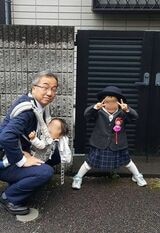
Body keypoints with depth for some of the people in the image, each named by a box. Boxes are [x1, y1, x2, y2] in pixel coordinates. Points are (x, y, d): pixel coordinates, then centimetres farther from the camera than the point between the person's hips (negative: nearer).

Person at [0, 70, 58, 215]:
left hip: (13, 157, 9)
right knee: (46, 172, -21)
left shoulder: (39, 106, 2)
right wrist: (22, 161, -25)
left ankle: (16, 183, 15)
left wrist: (25, 152, -5)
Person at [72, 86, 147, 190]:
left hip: (117, 145, 1)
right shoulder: (99, 113, -13)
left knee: (126, 161, 18)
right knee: (90, 161, 5)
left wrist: (127, 110, -43)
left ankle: (137, 176, 42)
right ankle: (78, 178, 25)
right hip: (100, 145, -1)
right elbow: (87, 115, -25)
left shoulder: (122, 113, -11)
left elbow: (134, 117, -22)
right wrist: (95, 107, -45)